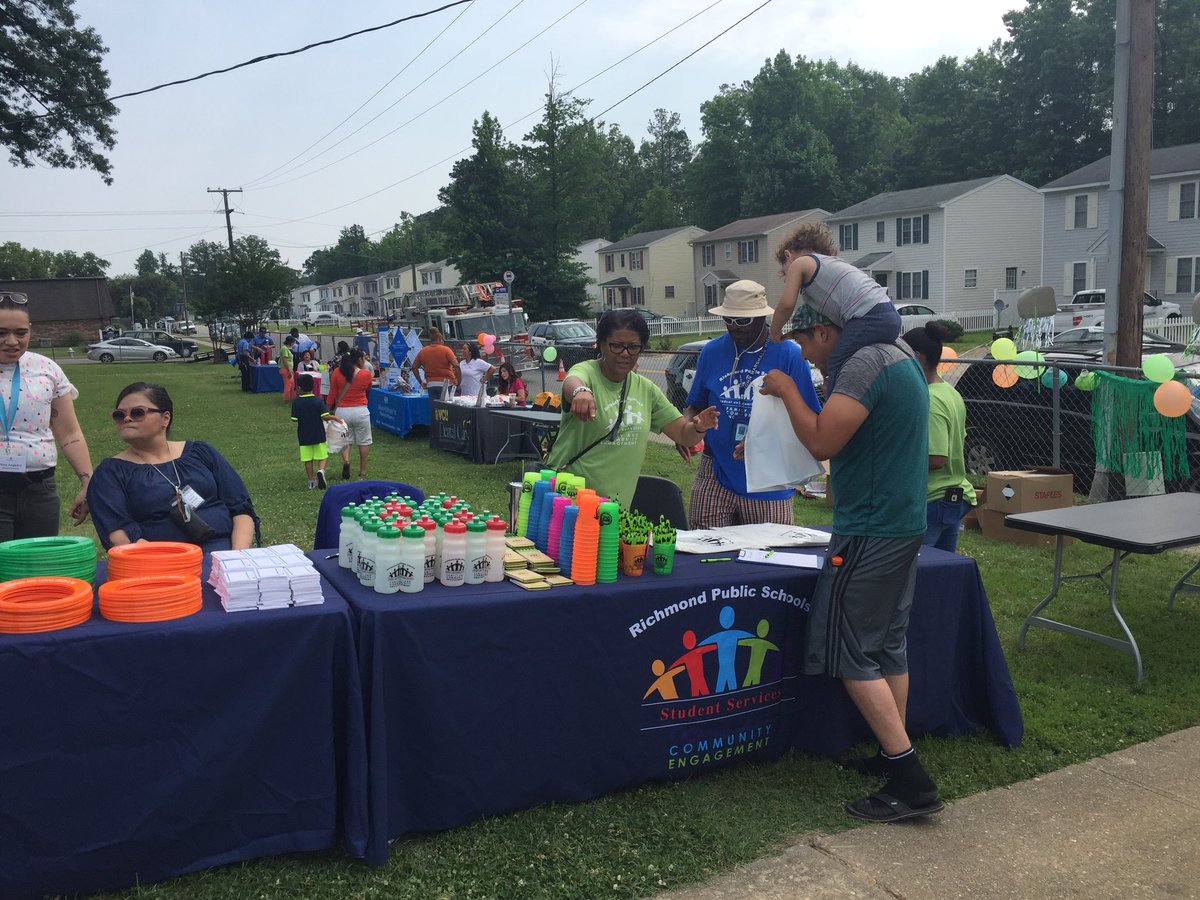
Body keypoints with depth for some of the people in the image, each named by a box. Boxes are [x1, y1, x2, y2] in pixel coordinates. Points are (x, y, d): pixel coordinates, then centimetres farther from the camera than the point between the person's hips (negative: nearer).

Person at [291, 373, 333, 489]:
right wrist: (334, 417, 3)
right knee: (322, 457, 9)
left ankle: (311, 481, 12)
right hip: (319, 435, -1)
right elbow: (325, 417, -15)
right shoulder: (319, 401, -10)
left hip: (304, 436, 1)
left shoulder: (296, 402, -8)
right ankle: (321, 470, -19)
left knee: (307, 460, 9)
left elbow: (294, 419, -5)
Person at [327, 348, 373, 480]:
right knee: (364, 442, 13)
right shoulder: (366, 374, -6)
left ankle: (346, 461, -13)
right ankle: (362, 471, 18)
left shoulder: (337, 372, -3)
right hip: (360, 411, -1)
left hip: (342, 411, 2)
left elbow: (332, 394, 1)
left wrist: (329, 409, 13)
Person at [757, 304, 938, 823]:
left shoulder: (866, 363, -18)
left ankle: (910, 781, -3)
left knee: (851, 654, -4)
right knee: (888, 645, 16)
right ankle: (892, 756, 25)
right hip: (905, 522, 10)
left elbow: (821, 442, -23)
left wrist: (786, 389, -10)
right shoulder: (899, 355, 13)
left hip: (869, 530, -10)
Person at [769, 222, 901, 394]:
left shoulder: (799, 263, 11)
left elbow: (786, 304, -4)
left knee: (836, 389, -4)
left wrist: (775, 333, 16)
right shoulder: (829, 262, 34)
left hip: (868, 318, -9)